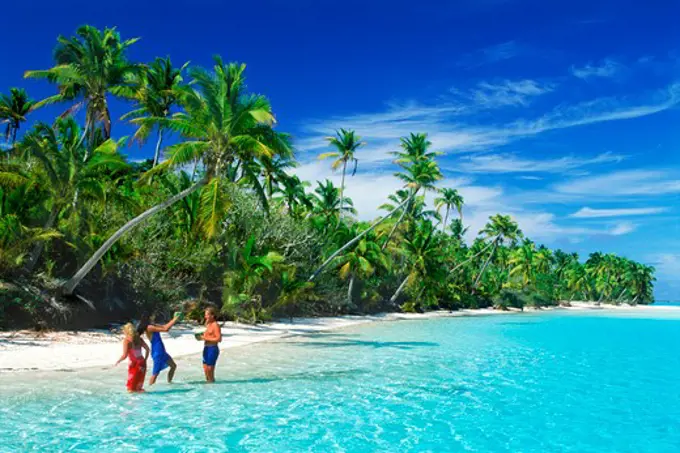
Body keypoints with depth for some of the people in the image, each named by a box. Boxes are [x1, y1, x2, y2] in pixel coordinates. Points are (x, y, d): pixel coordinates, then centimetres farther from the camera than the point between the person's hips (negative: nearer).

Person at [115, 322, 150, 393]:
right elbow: (147, 349, 8)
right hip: (142, 363, 5)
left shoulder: (126, 340, -10)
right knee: (140, 380, 19)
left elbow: (125, 355, -13)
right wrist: (145, 359, 17)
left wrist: (118, 361, 3)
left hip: (134, 364, -5)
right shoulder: (139, 338, 6)